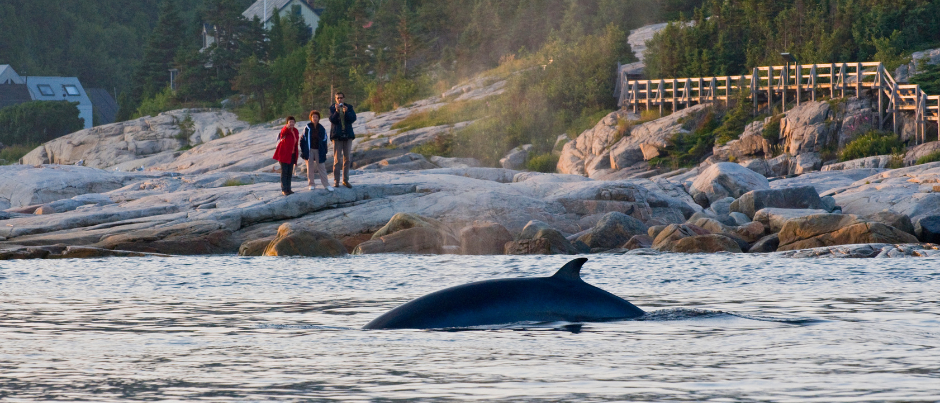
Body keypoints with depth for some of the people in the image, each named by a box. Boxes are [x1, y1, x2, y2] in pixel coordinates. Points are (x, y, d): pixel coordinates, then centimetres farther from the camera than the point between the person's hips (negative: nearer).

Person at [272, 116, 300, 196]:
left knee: (290, 172, 11)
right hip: (284, 154, -7)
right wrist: (287, 127, -64)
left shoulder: (295, 131, 7)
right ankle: (284, 189, -5)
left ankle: (288, 189, 18)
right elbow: (283, 132, -40)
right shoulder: (285, 130, -13)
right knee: (284, 171, -6)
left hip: (292, 154, 7)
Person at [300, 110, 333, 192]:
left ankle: (326, 184, 3)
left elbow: (324, 140, 8)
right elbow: (303, 139, 1)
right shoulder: (307, 127, -2)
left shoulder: (321, 128, 3)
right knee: (310, 167, 5)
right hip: (309, 150, -1)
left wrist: (324, 151, 4)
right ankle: (311, 184, 13)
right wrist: (303, 151, -3)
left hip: (319, 150, 1)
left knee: (322, 167, 1)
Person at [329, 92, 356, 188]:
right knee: (337, 159, -5)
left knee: (347, 159, 6)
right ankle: (336, 181, -2)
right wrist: (336, 111, -26)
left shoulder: (349, 107, 7)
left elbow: (353, 118, -5)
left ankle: (345, 180, 13)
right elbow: (332, 120, -10)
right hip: (337, 136, -3)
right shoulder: (332, 108, 3)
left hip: (347, 136, 3)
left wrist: (346, 112, -22)